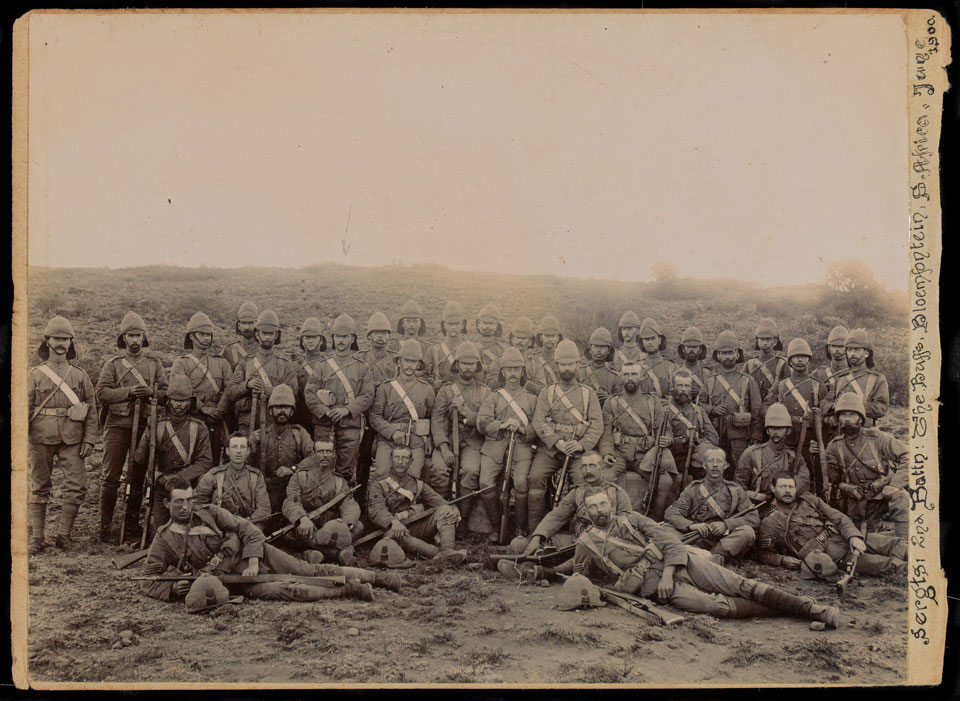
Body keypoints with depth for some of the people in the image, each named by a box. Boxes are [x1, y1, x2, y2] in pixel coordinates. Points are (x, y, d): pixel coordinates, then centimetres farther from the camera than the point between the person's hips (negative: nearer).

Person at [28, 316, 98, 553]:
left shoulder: (80, 375, 8)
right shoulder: (35, 375, 5)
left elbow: (91, 410, 8)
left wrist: (89, 440, 1)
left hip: (72, 441, 1)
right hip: (41, 440, -1)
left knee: (76, 486, -6)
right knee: (39, 488, 5)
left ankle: (64, 534, 7)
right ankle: (37, 538, 13)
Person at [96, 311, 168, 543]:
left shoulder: (154, 364, 12)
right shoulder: (112, 364, 6)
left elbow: (166, 393, 9)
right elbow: (102, 393, -3)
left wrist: (151, 392, -11)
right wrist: (128, 391, -16)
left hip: (144, 426, 2)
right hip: (117, 424, -2)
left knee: (137, 476, 7)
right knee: (110, 476, -3)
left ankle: (132, 526, 16)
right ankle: (105, 526, 5)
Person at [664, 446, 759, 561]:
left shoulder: (735, 490, 14)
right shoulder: (693, 489, 12)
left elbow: (754, 518, 3)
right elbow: (670, 514, 0)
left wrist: (726, 524, -14)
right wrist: (691, 525, -20)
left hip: (727, 540, 1)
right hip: (699, 541, -1)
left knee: (747, 532, -30)